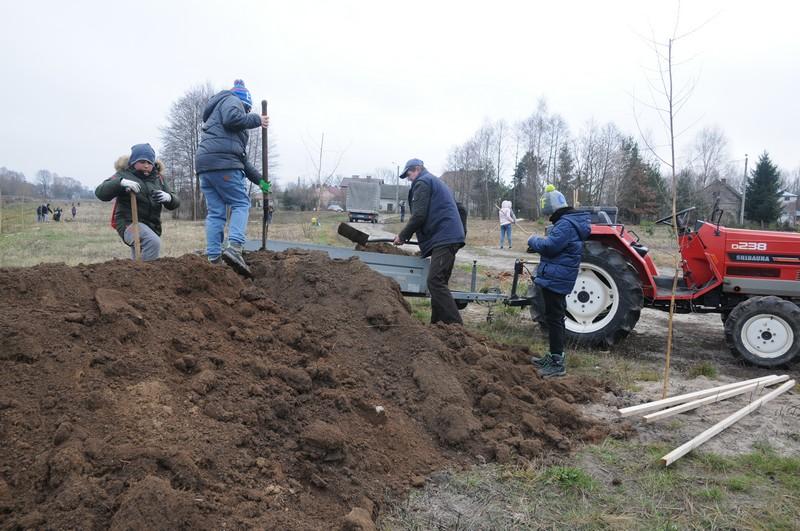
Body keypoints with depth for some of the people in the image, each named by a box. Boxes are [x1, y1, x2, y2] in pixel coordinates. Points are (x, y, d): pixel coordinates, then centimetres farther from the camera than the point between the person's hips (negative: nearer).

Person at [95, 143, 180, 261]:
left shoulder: (158, 178, 13)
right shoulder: (124, 175, -1)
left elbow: (175, 203, 8)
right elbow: (100, 192, -14)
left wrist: (168, 197, -17)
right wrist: (121, 182, -31)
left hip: (151, 226, 6)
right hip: (129, 222, -6)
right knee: (153, 242, -34)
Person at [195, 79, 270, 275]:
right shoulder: (232, 101, 11)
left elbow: (241, 157, 32)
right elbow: (231, 118, -16)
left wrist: (259, 180, 30)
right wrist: (256, 119, 0)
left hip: (204, 164, 9)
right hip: (222, 163, -8)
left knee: (215, 212, 4)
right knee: (241, 203, -6)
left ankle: (213, 258, -2)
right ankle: (234, 247, -24)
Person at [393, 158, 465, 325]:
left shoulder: (422, 183, -2)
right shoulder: (437, 182, 30)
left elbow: (419, 216, -12)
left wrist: (402, 236, 0)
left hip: (443, 239, -10)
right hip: (451, 237, 10)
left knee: (435, 282, -16)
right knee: (439, 282, 12)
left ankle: (455, 325, -21)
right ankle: (437, 324, 15)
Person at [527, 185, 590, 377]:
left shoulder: (565, 224, -20)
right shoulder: (569, 221, 14)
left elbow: (549, 246, -26)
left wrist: (534, 240, -8)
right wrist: (539, 245, 9)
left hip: (555, 279, -11)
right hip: (557, 279, 11)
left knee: (554, 318, -6)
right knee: (556, 317, 18)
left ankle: (557, 363, 0)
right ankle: (554, 356, 30)